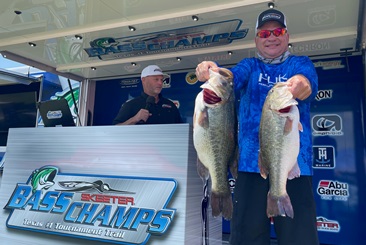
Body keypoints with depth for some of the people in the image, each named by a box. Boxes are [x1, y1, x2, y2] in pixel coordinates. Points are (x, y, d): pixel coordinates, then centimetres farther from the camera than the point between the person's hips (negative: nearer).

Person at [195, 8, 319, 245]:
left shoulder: (301, 63, 12)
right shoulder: (250, 65, 16)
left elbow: (309, 82, -11)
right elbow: (233, 77, -7)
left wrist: (302, 84, -36)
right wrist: (213, 71, -31)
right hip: (251, 161, 1)